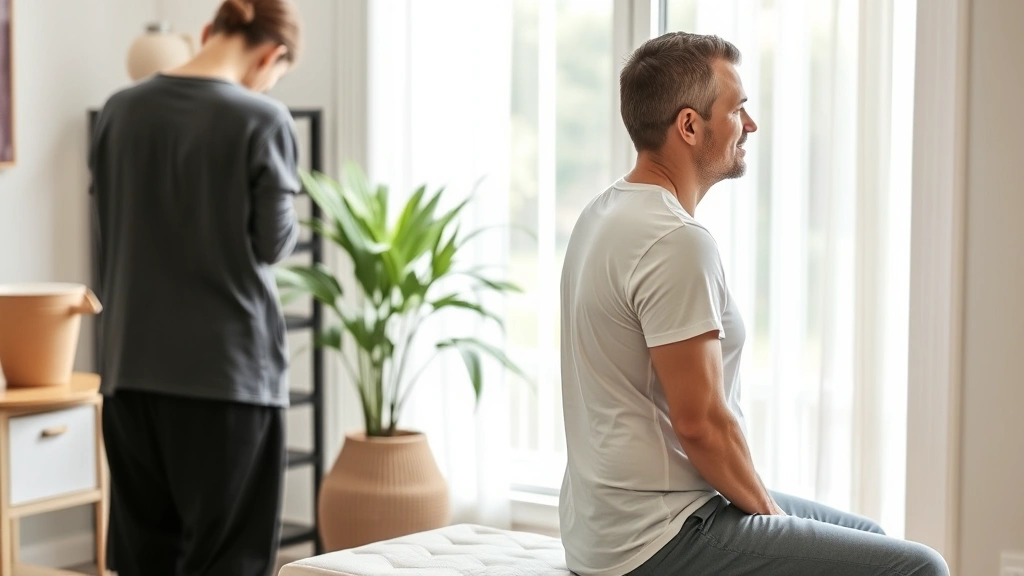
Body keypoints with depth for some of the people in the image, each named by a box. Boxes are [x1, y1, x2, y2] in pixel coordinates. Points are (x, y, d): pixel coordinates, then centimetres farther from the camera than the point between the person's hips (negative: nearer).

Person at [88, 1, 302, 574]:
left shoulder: (120, 112, 4)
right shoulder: (262, 120, -11)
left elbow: (108, 232, 10)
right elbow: (274, 242, -7)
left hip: (132, 368, 5)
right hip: (230, 368, -5)